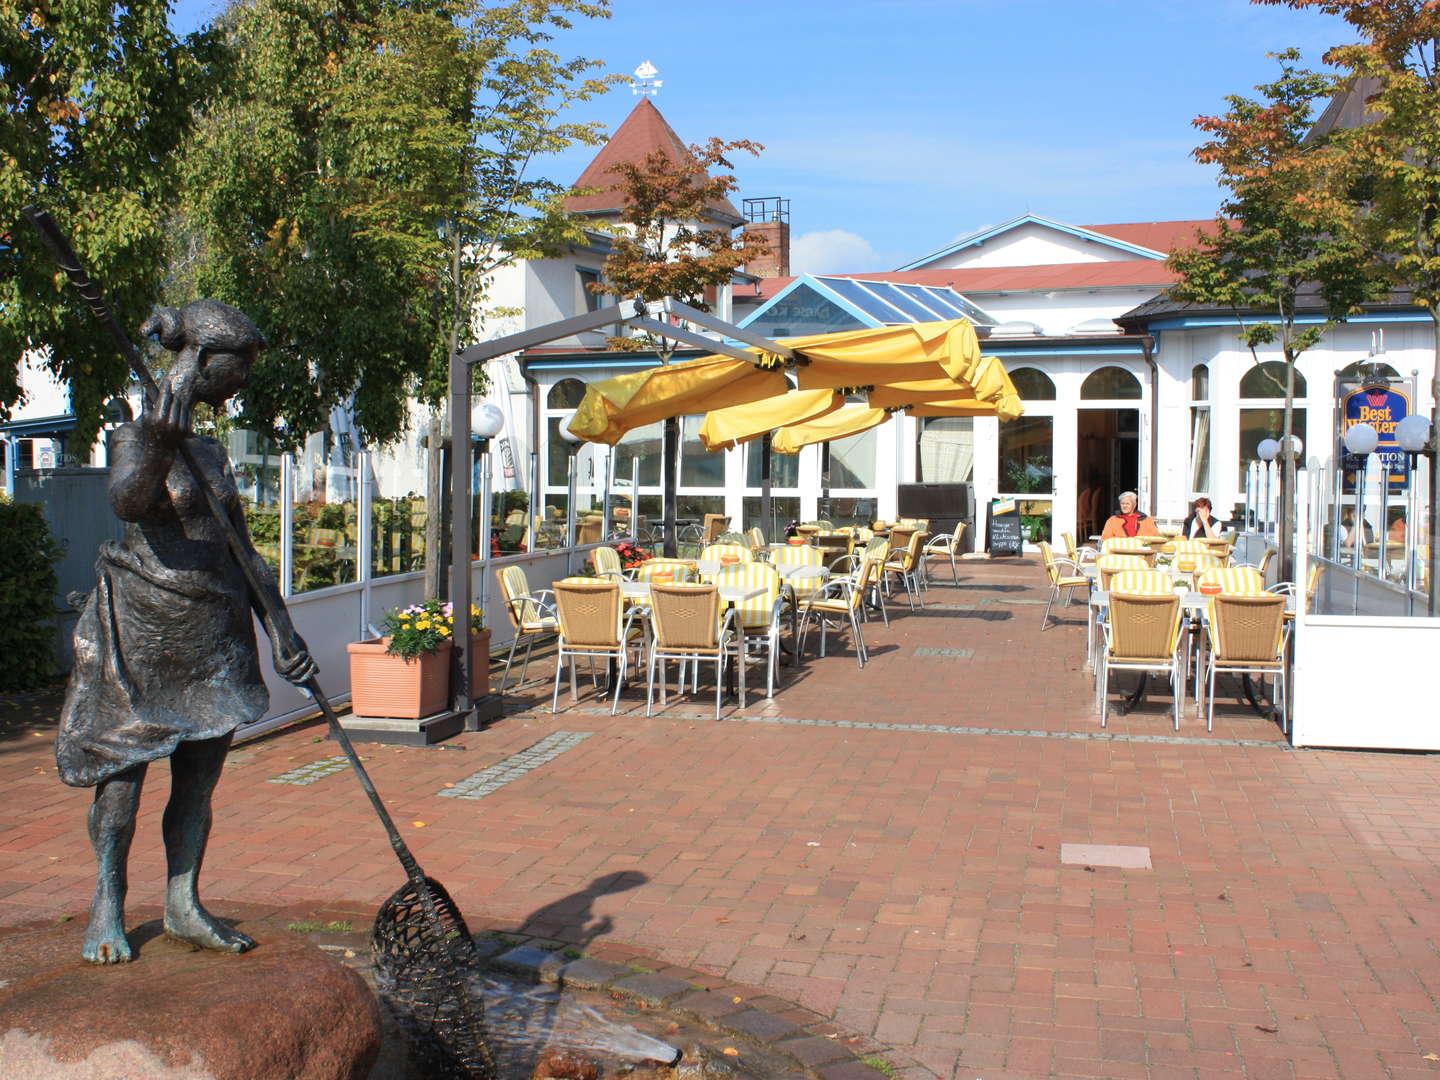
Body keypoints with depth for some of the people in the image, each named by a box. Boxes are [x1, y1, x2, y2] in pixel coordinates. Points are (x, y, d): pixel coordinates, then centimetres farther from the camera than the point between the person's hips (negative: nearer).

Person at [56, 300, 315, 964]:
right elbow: (127, 499, -27)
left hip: (213, 635, 6)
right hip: (142, 631, -6)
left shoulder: (210, 453, 15)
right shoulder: (135, 436, -5)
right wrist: (159, 449, -47)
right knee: (122, 772, 2)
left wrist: (281, 631, 10)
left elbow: (243, 550, 16)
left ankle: (183, 905, 17)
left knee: (199, 780, 7)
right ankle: (106, 907, 16)